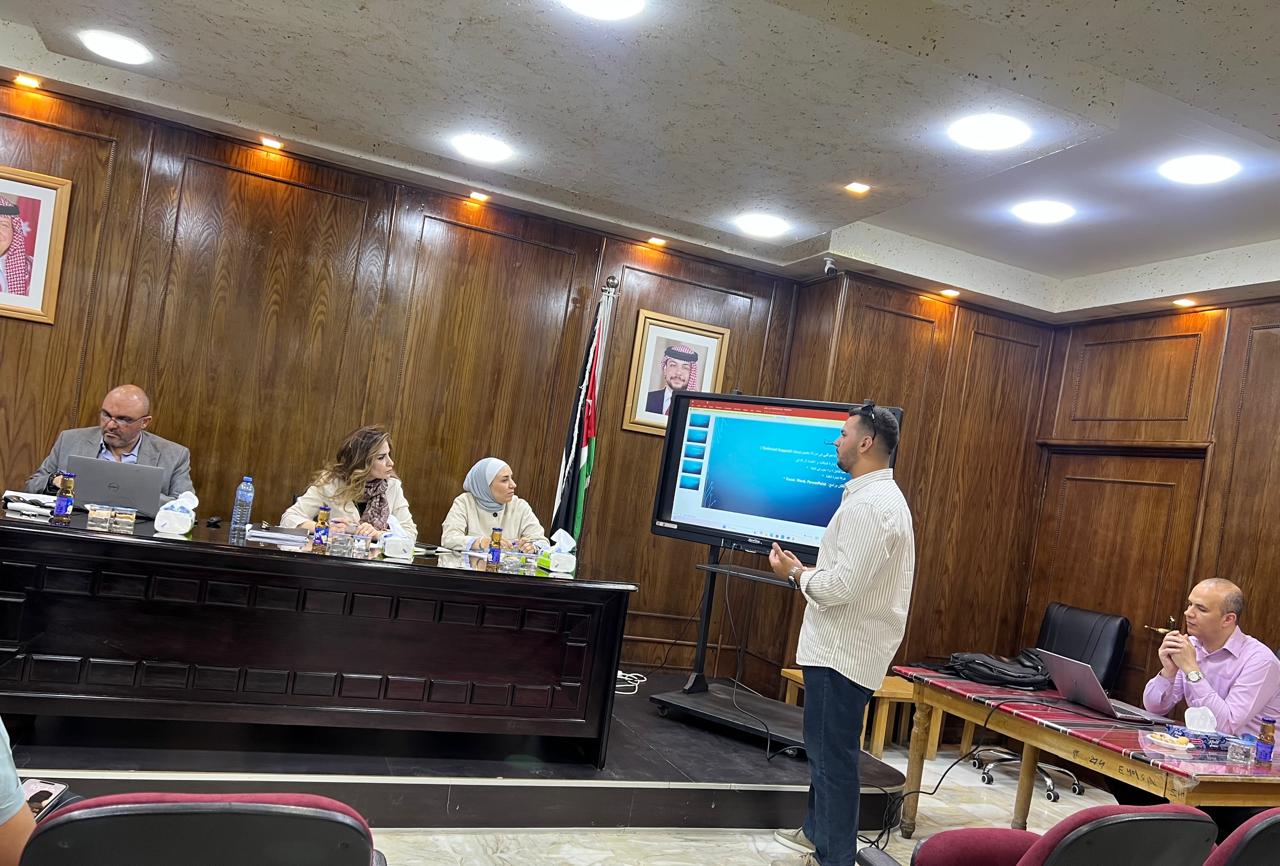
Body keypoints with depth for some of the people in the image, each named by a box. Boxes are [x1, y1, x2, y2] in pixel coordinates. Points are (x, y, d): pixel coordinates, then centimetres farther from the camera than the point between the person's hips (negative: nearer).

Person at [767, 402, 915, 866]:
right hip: (841, 645, 11)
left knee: (833, 755, 0)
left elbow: (844, 585, -26)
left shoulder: (869, 505, -20)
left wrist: (796, 574, -9)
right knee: (823, 747, 22)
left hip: (843, 652, -11)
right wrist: (806, 572, 10)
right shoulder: (883, 496, 15)